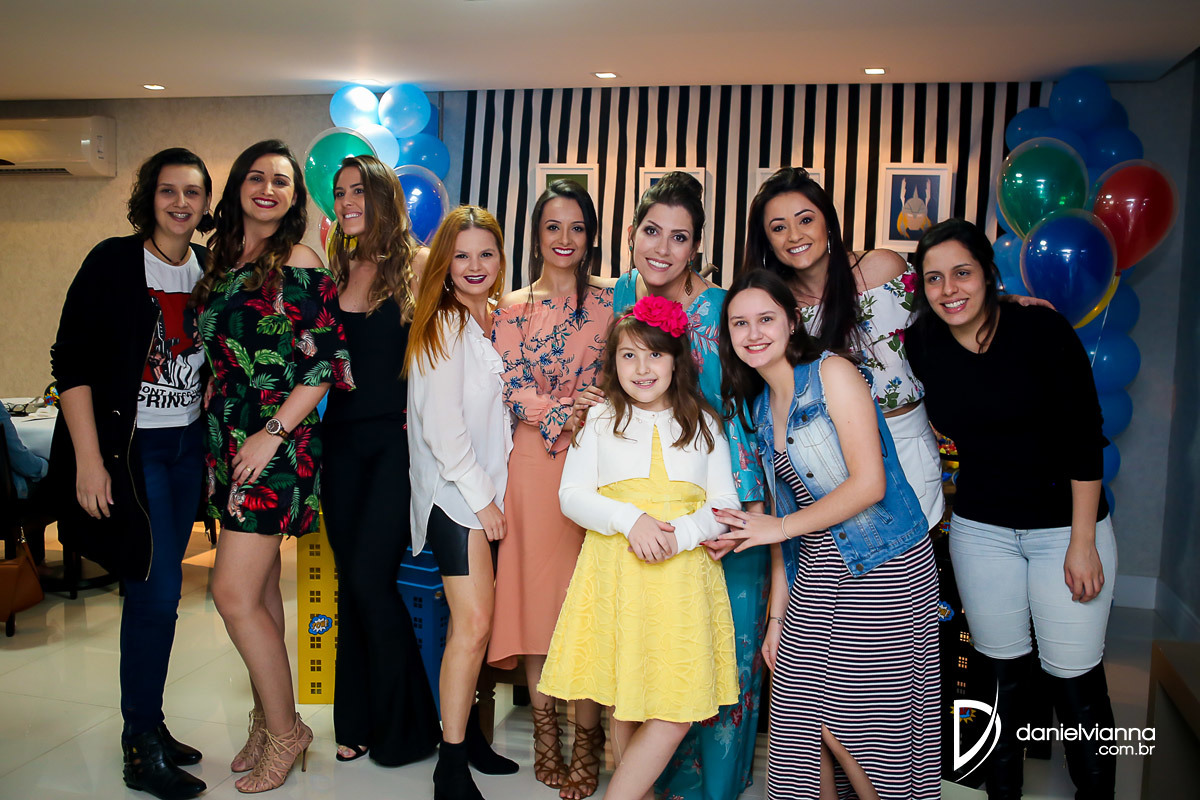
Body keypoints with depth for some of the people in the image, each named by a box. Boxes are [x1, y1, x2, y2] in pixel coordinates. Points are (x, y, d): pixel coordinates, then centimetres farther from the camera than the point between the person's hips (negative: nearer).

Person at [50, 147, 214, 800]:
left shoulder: (211, 270, 6)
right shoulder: (113, 262, -8)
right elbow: (71, 362, -11)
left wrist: (213, 435, 7)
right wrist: (88, 460, -16)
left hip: (187, 445, 5)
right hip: (127, 446, -5)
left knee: (155, 586, 12)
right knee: (158, 589, -7)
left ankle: (145, 728, 25)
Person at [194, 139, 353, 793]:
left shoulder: (300, 267, -8)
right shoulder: (222, 263, 14)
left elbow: (327, 363, -13)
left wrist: (274, 432, -17)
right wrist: (216, 432, 12)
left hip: (277, 445, -7)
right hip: (229, 443, 7)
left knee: (235, 592, -8)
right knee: (259, 588, 13)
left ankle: (285, 732, 8)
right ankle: (267, 722, 25)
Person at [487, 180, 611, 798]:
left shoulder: (608, 302, 9)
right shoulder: (511, 307, 9)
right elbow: (510, 387, -1)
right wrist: (566, 414, -15)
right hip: (532, 462, 1)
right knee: (535, 587, 3)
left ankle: (586, 737, 6)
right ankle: (545, 730, 17)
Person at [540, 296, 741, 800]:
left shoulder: (704, 424, 10)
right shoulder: (600, 420, 8)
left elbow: (724, 504, 5)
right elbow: (572, 495, 2)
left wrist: (678, 533, -14)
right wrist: (630, 520, -15)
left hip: (684, 572, 1)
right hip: (617, 573, 0)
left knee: (677, 710, -5)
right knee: (624, 701, 5)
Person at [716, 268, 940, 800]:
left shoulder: (832, 372, -7)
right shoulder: (760, 406, 13)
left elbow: (869, 483, -16)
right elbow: (787, 517, 13)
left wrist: (779, 527, -9)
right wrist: (777, 615, 9)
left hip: (884, 571, -6)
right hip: (816, 576, 6)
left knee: (854, 729, -3)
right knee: (798, 719, 4)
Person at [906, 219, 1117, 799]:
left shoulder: (1040, 329, -13)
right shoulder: (921, 345, -4)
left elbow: (1085, 439, -12)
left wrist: (1082, 543, -12)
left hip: (1064, 523, -3)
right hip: (980, 529, 3)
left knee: (1075, 678, 1)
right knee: (1004, 673, 12)